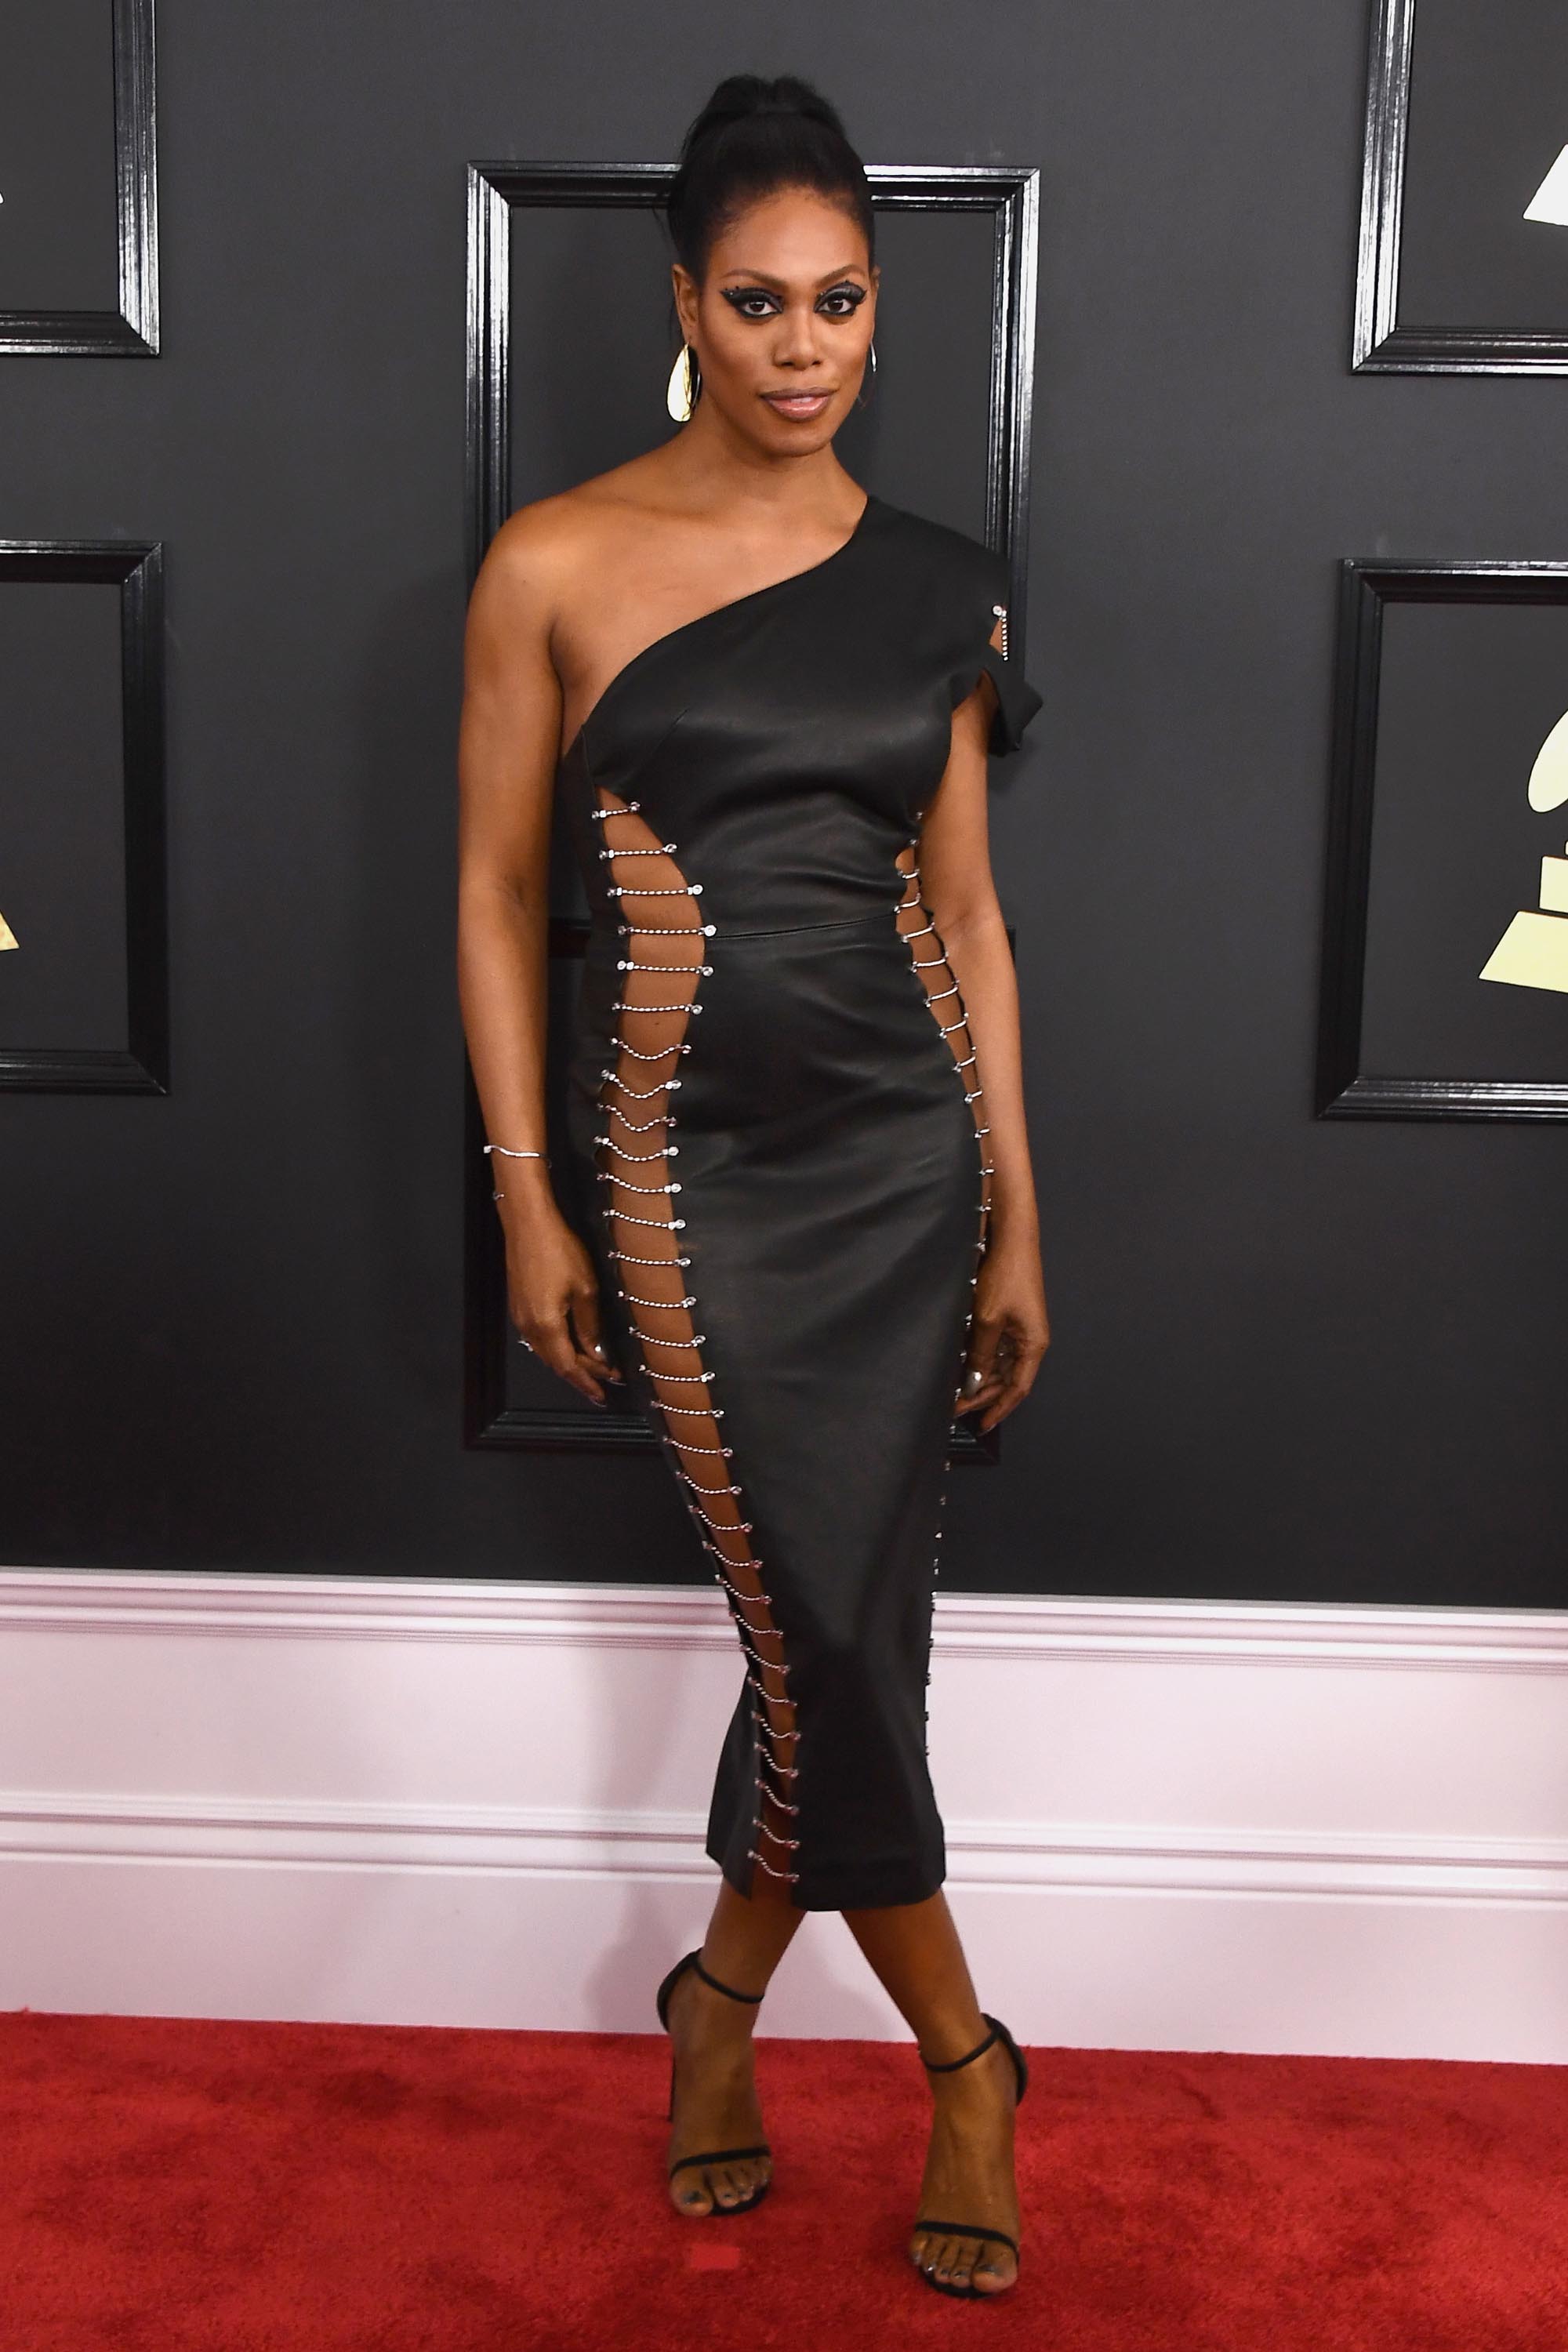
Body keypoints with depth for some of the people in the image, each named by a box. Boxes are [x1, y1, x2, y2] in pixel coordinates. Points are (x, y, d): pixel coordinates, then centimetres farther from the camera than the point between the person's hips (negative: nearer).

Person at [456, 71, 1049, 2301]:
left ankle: (727, 1994, 33)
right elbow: (497, 892, 0)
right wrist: (528, 1198, -3)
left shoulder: (937, 587, 5)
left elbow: (967, 907, 7)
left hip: (909, 1149, 3)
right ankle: (961, 2051, 22)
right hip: (686, 1168, -3)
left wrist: (1017, 1214, 6)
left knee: (841, 1614, 8)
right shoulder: (557, 566, -4)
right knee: (830, 1625, 1)